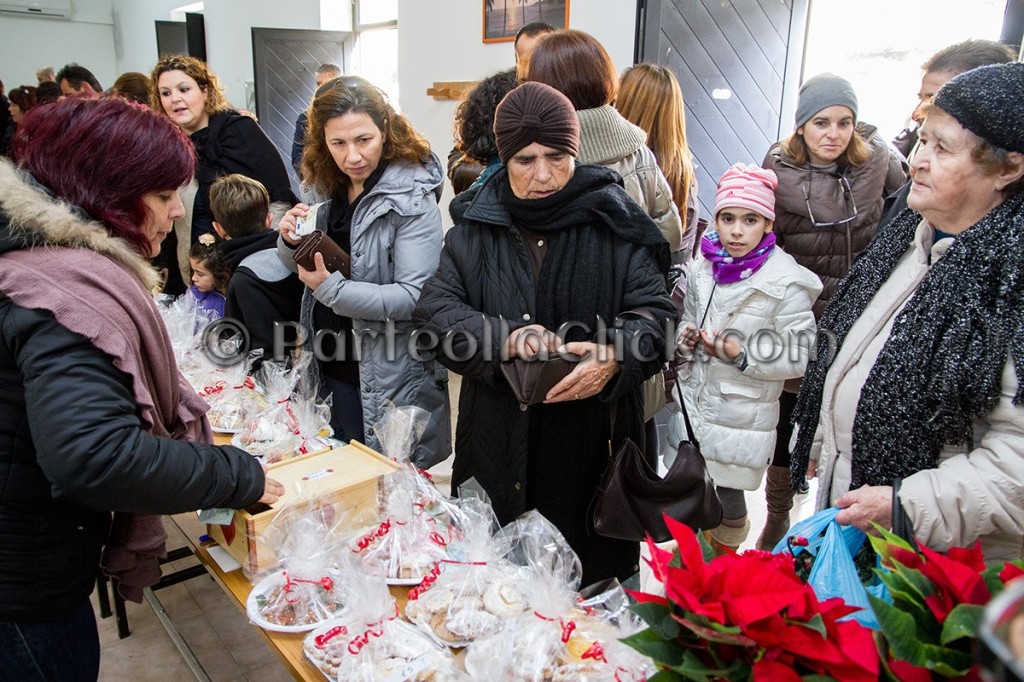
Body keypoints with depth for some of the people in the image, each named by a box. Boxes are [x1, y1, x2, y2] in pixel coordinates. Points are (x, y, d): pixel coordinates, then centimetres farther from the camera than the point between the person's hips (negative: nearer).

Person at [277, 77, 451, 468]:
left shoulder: (411, 198, -17)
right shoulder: (331, 188, 4)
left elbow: (415, 297, -23)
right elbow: (302, 268, 13)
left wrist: (331, 288, -27)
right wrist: (290, 240, -8)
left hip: (389, 376, -7)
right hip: (330, 363, 7)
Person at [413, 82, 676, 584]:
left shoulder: (612, 223, -2)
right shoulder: (477, 227, 4)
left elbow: (654, 310, -5)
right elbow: (435, 308, -2)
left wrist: (615, 357, -27)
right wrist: (504, 339, -20)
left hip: (590, 442, -1)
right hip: (498, 442, 2)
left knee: (590, 578, 7)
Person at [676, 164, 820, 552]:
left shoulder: (786, 283, -14)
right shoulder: (704, 268, 1)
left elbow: (799, 358, -13)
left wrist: (741, 353, -22)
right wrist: (687, 336, -5)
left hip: (741, 415, -5)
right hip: (693, 402, 5)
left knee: (727, 493, 10)